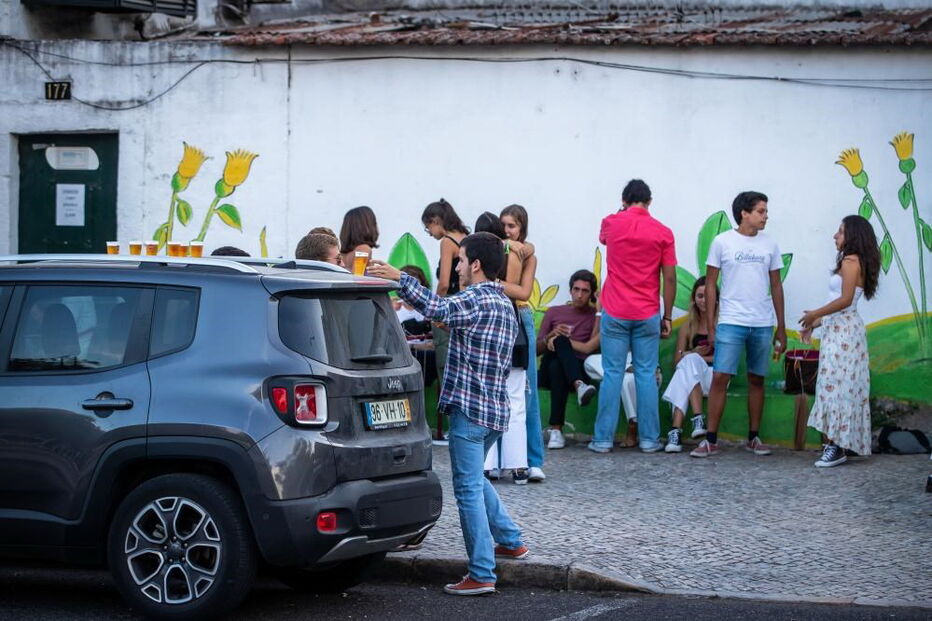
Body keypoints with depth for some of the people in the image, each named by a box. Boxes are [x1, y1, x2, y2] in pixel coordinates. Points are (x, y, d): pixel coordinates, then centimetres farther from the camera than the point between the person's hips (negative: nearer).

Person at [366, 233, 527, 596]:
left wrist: (399, 279, -32)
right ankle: (511, 541, 31)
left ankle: (482, 575, -7)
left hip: (470, 408, -10)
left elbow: (438, 310, -32)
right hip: (495, 407, 10)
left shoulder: (478, 300, -15)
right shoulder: (504, 303, 16)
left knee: (468, 489, -6)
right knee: (474, 479, 27)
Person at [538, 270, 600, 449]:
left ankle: (556, 430, -51)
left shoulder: (595, 316, 12)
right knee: (560, 341, -32)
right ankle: (579, 387, -60)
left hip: (579, 371, -1)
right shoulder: (553, 312, 20)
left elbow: (589, 347, -4)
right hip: (548, 372, 1)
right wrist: (551, 336, -5)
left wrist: (557, 340, -5)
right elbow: (537, 348, 15)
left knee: (556, 367, -39)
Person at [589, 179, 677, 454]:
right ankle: (649, 439, 6)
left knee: (612, 375, 2)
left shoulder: (612, 223, -1)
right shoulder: (663, 233, -2)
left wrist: (624, 212, 33)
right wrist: (667, 316, 6)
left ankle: (603, 438, 3)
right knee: (646, 375, 4)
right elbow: (669, 279, -2)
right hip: (648, 315, 0)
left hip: (615, 314, 0)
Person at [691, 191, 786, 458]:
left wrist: (781, 328, 11)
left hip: (763, 325, 3)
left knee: (757, 380, 8)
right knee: (720, 377, -9)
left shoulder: (769, 244, 8)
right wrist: (710, 326, -3)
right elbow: (710, 285, 1)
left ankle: (754, 438, 17)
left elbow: (776, 286, 12)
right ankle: (711, 440, -6)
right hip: (730, 323, -3)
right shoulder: (722, 242, -1)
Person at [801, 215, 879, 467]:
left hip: (843, 331, -10)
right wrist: (816, 323, 19)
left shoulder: (851, 261, -11)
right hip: (837, 330, 10)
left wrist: (814, 315, -11)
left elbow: (845, 300, -19)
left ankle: (837, 447, -10)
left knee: (836, 385, -10)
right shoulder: (851, 262, 17)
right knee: (837, 386, 8)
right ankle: (835, 443, 9)